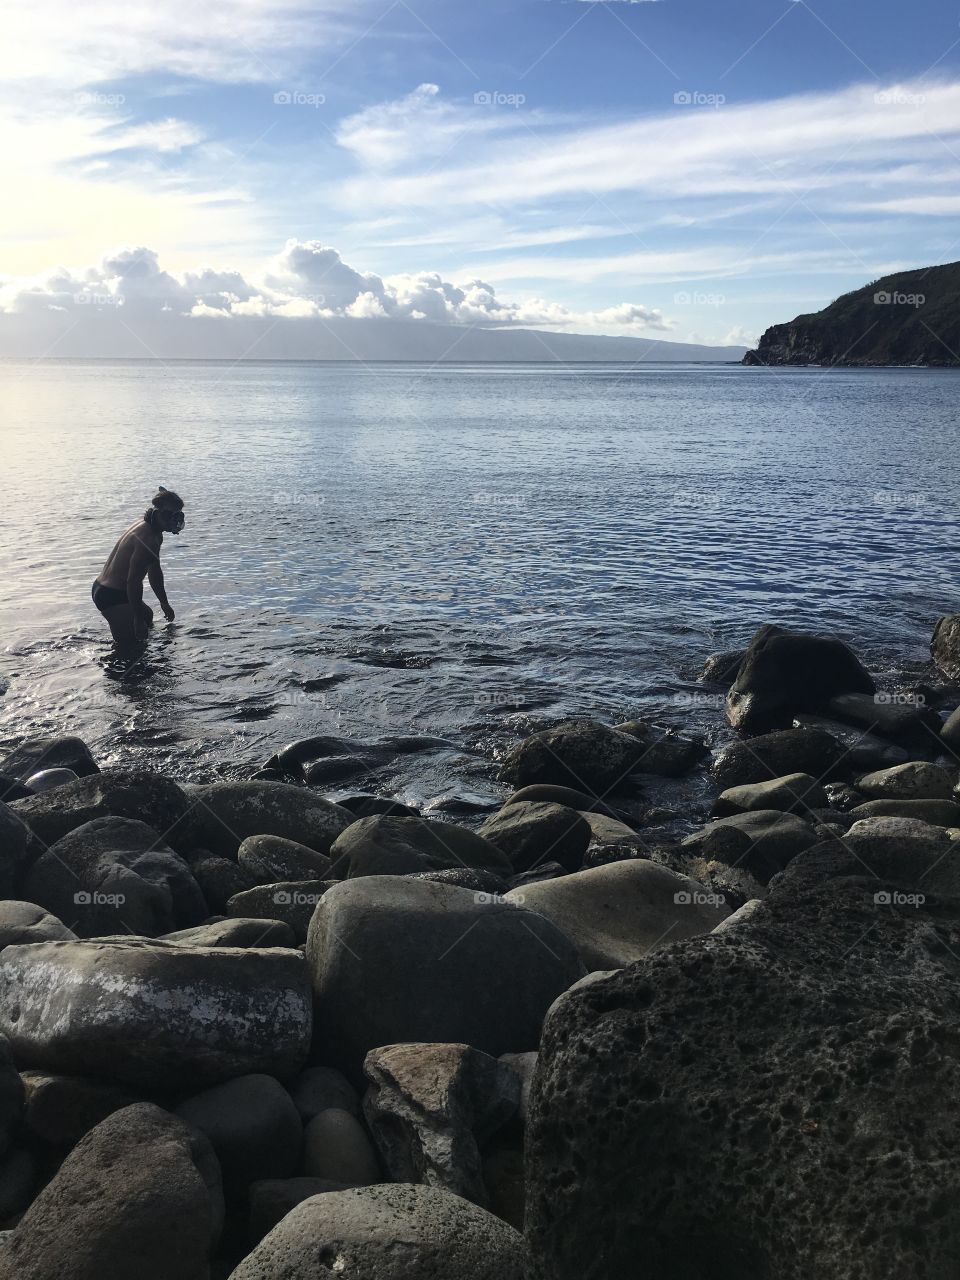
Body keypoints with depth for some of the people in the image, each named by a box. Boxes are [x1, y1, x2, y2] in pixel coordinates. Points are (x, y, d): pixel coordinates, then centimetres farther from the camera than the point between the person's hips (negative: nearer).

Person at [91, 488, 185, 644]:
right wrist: (138, 620, -24)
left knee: (147, 616, 30)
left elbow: (154, 571, 24)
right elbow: (134, 581, -27)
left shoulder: (154, 535, 10)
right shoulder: (147, 539, -24)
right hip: (111, 596, -11)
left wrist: (164, 604, 32)